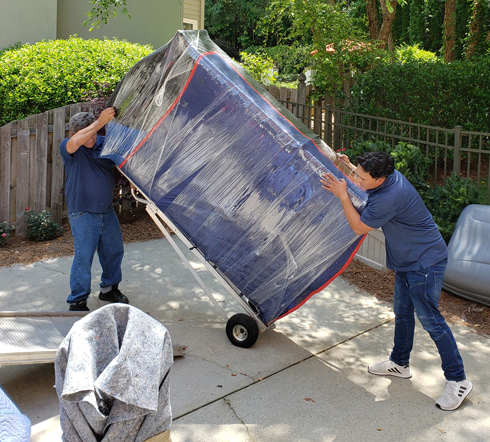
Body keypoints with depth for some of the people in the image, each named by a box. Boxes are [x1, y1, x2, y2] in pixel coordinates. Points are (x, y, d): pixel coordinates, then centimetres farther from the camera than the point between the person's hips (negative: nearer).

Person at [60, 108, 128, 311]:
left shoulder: (105, 143, 4)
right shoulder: (68, 147, -9)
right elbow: (74, 142, -33)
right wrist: (100, 122, -34)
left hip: (107, 211, 6)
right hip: (83, 214, -6)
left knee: (114, 251, 16)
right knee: (83, 257, -5)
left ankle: (109, 289, 37)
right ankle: (77, 302, 8)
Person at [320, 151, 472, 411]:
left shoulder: (389, 198, -32)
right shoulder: (389, 176, -3)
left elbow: (359, 227, -19)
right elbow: (365, 182, 22)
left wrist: (342, 195, -19)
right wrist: (349, 168, 8)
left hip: (425, 262, -10)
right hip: (407, 261, 10)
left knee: (430, 319, -5)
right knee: (402, 312, 19)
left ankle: (457, 380, 7)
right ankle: (399, 364, 36)